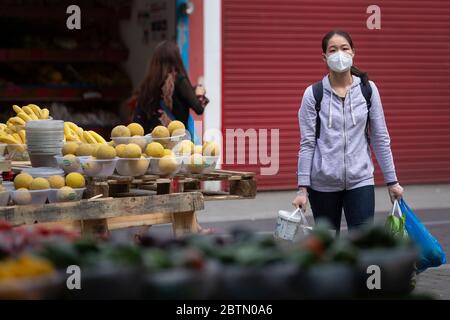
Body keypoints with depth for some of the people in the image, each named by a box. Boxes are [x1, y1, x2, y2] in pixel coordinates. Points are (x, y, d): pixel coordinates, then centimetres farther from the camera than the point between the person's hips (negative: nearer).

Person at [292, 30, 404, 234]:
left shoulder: (368, 89, 0)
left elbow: (380, 138, 4)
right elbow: (307, 143, -3)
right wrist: (302, 188, -6)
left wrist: (392, 180, 5)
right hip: (323, 183, 0)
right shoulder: (313, 94, -4)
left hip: (360, 180, 0)